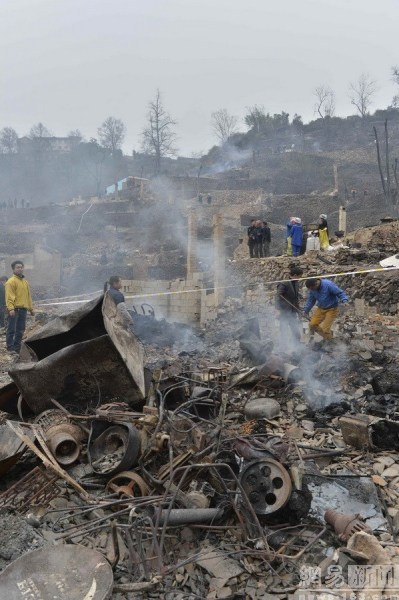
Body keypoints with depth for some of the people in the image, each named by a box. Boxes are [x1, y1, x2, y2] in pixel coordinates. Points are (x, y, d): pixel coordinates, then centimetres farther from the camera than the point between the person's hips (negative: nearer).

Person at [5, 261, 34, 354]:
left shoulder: (25, 281, 19)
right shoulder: (11, 281, -5)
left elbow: (28, 296, 24)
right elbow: (9, 296, -13)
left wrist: (31, 308, 21)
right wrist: (10, 308, -22)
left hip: (23, 309, 7)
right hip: (14, 309, -7)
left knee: (20, 330, 9)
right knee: (12, 329, -3)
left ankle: (17, 348, 16)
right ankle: (10, 348, 1)